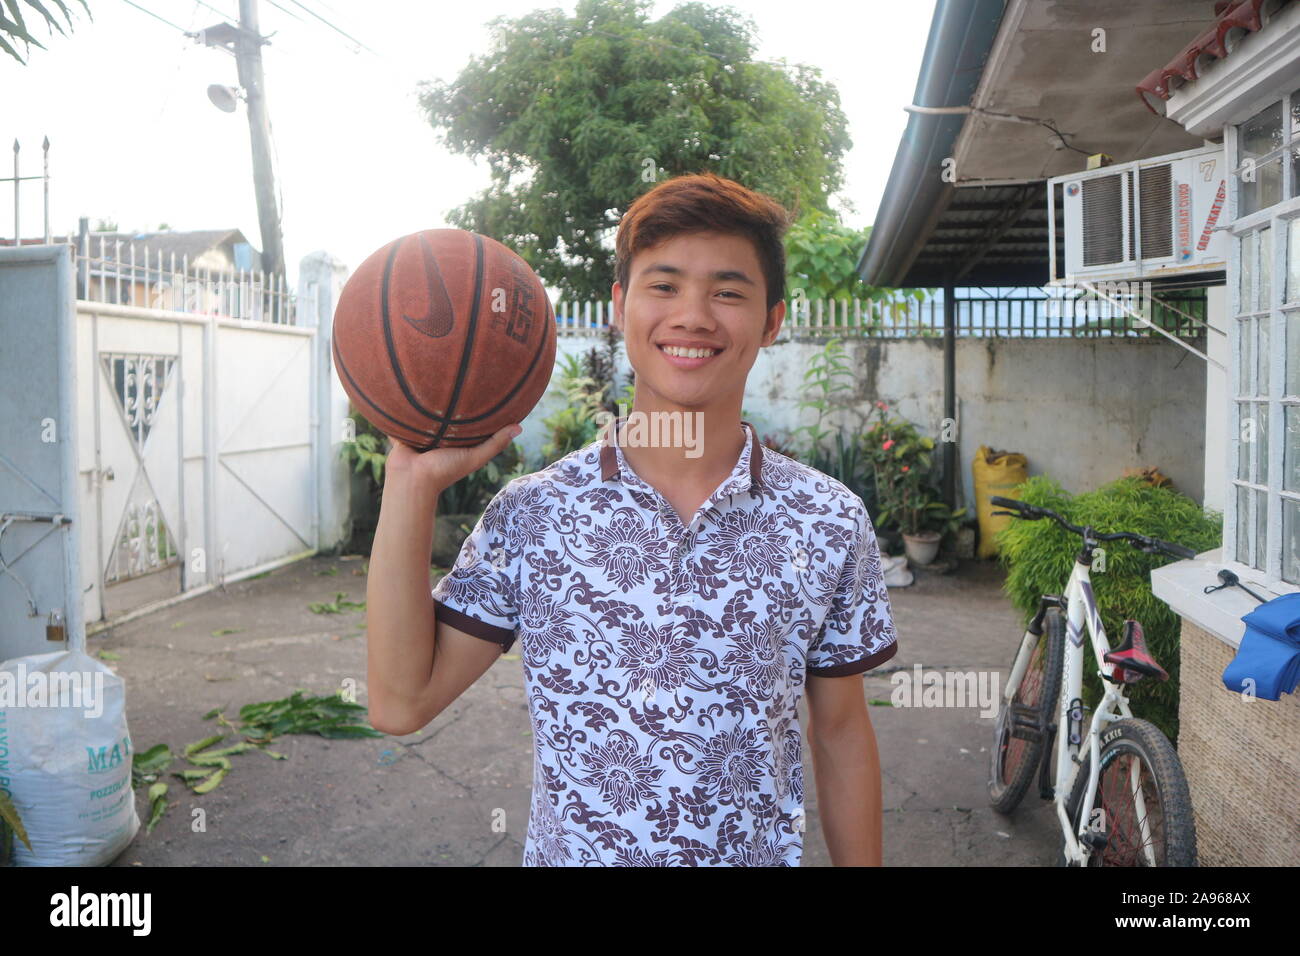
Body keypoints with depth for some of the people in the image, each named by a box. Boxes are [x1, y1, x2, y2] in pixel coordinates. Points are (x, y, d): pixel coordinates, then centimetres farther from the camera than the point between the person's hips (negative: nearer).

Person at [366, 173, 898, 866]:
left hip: (761, 851, 1)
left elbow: (841, 736, -1)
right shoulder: (531, 513, -11)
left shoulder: (830, 523, -9)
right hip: (565, 852, 0)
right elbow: (401, 702, -14)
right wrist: (414, 482, -19)